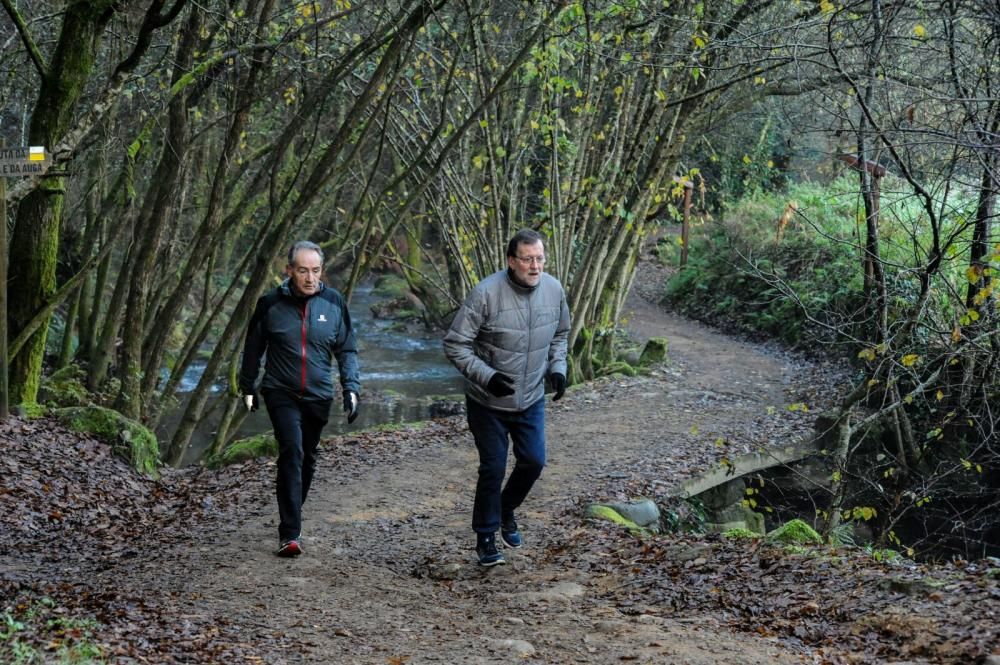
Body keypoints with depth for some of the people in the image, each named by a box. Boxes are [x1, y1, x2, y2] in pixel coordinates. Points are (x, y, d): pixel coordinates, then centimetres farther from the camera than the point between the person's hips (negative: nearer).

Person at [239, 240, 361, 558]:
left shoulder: (334, 303, -2)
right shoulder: (271, 303, -6)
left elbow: (347, 350, 5)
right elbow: (253, 348, 7)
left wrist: (351, 387, -7)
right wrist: (248, 387, 11)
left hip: (319, 396, 3)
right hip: (281, 393, -3)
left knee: (307, 458, 13)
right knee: (291, 452, -18)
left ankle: (291, 518, 34)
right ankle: (290, 533, -19)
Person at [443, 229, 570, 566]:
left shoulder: (554, 290, -8)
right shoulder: (486, 293, -24)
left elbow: (560, 335, 12)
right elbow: (455, 344, -19)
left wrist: (558, 368, -4)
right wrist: (486, 376, -28)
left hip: (531, 399, 5)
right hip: (489, 402, -5)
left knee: (533, 461, 10)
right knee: (493, 468, 2)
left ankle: (506, 511, 39)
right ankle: (486, 536, 20)